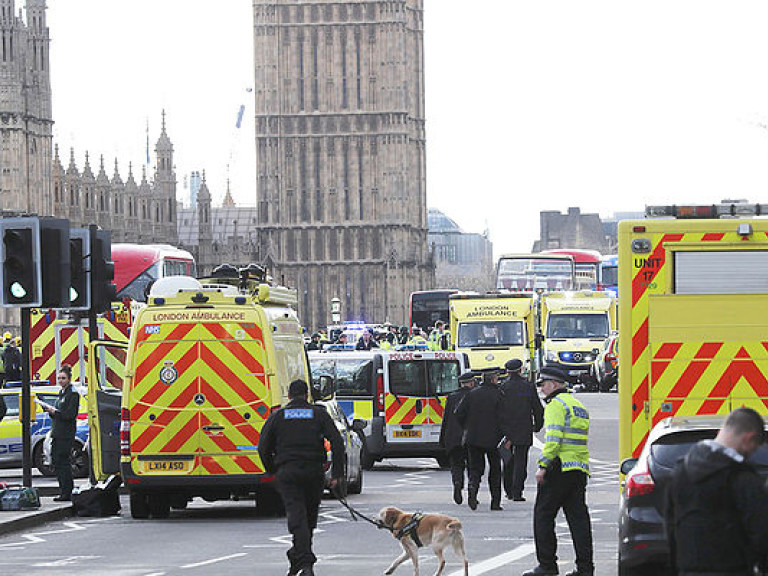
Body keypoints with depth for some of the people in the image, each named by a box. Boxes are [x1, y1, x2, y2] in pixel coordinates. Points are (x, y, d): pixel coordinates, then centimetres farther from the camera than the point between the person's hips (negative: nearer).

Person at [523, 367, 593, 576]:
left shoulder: (556, 404, -7)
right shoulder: (579, 406, 21)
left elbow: (553, 438, -18)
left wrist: (543, 465, -18)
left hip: (559, 468, -8)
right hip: (580, 470, 8)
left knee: (543, 515, 0)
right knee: (578, 517, 6)